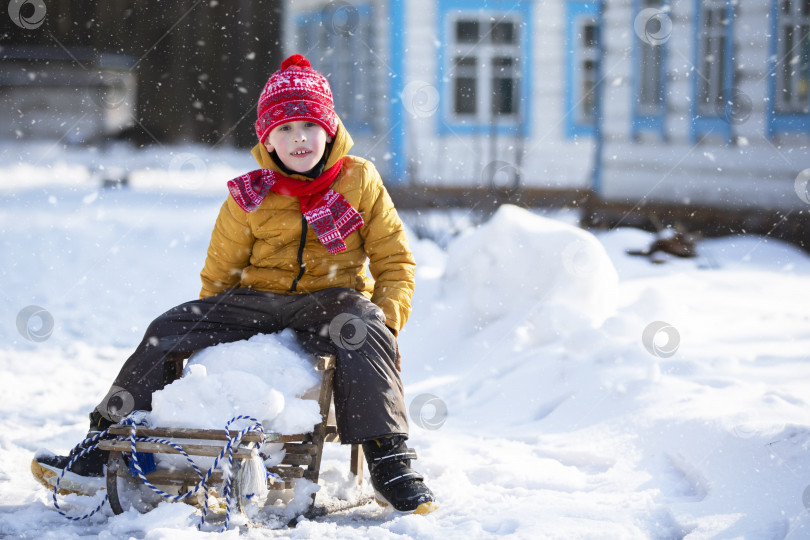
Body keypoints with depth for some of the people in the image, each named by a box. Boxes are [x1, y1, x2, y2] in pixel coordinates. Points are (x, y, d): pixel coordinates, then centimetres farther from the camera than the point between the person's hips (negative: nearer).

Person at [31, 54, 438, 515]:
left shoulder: (360, 182, 2)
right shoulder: (249, 198, 5)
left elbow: (394, 258, 4)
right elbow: (220, 273, 14)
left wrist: (388, 316, -12)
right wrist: (204, 326, 6)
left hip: (333, 297, -2)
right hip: (258, 299, 2)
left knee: (365, 335, -37)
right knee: (169, 330, -14)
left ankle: (391, 464, -34)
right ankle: (102, 450, -8)